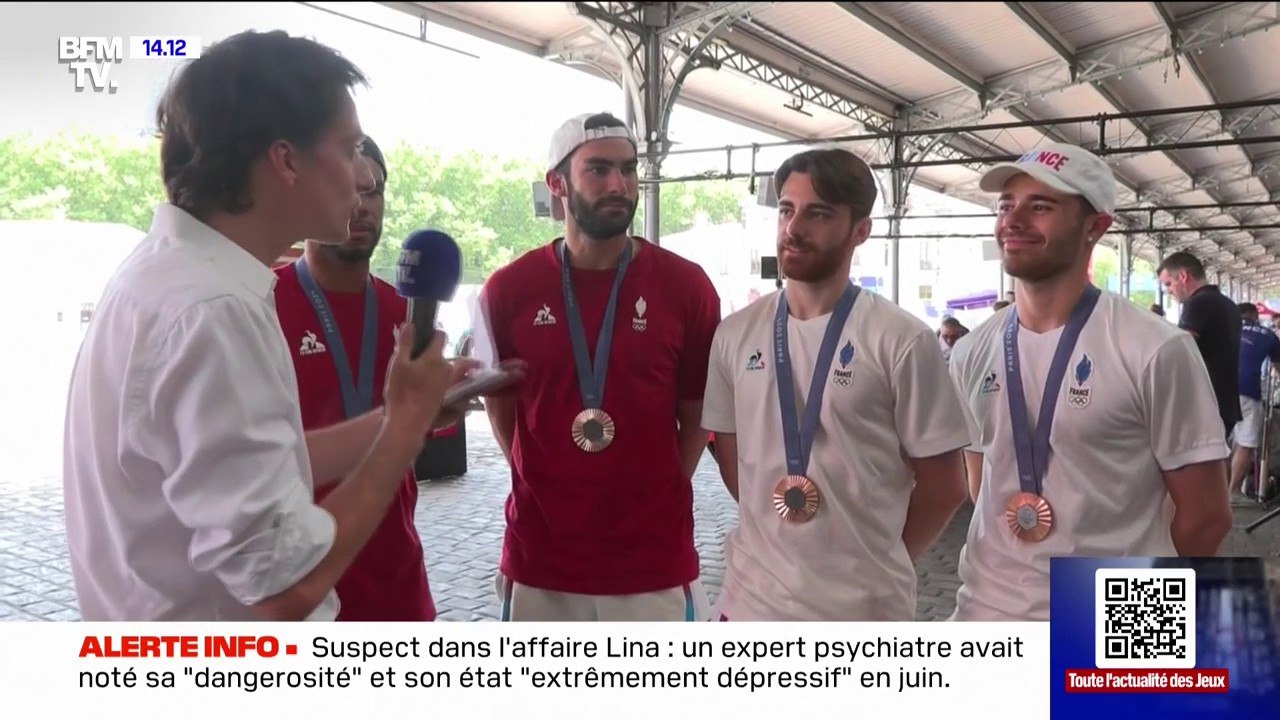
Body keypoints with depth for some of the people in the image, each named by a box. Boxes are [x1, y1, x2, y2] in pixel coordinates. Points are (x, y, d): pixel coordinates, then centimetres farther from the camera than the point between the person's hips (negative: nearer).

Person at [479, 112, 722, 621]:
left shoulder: (685, 286, -4)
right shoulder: (508, 289, -3)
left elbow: (698, 411, 5)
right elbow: (500, 405, 10)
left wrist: (657, 494, 4)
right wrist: (542, 486, 8)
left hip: (654, 558, 0)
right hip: (540, 557, 1)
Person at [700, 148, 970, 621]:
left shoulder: (901, 341, -9)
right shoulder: (735, 334, 2)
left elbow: (941, 485, -3)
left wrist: (878, 562, 4)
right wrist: (773, 531, 7)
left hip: (863, 609, -3)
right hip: (752, 598, 4)